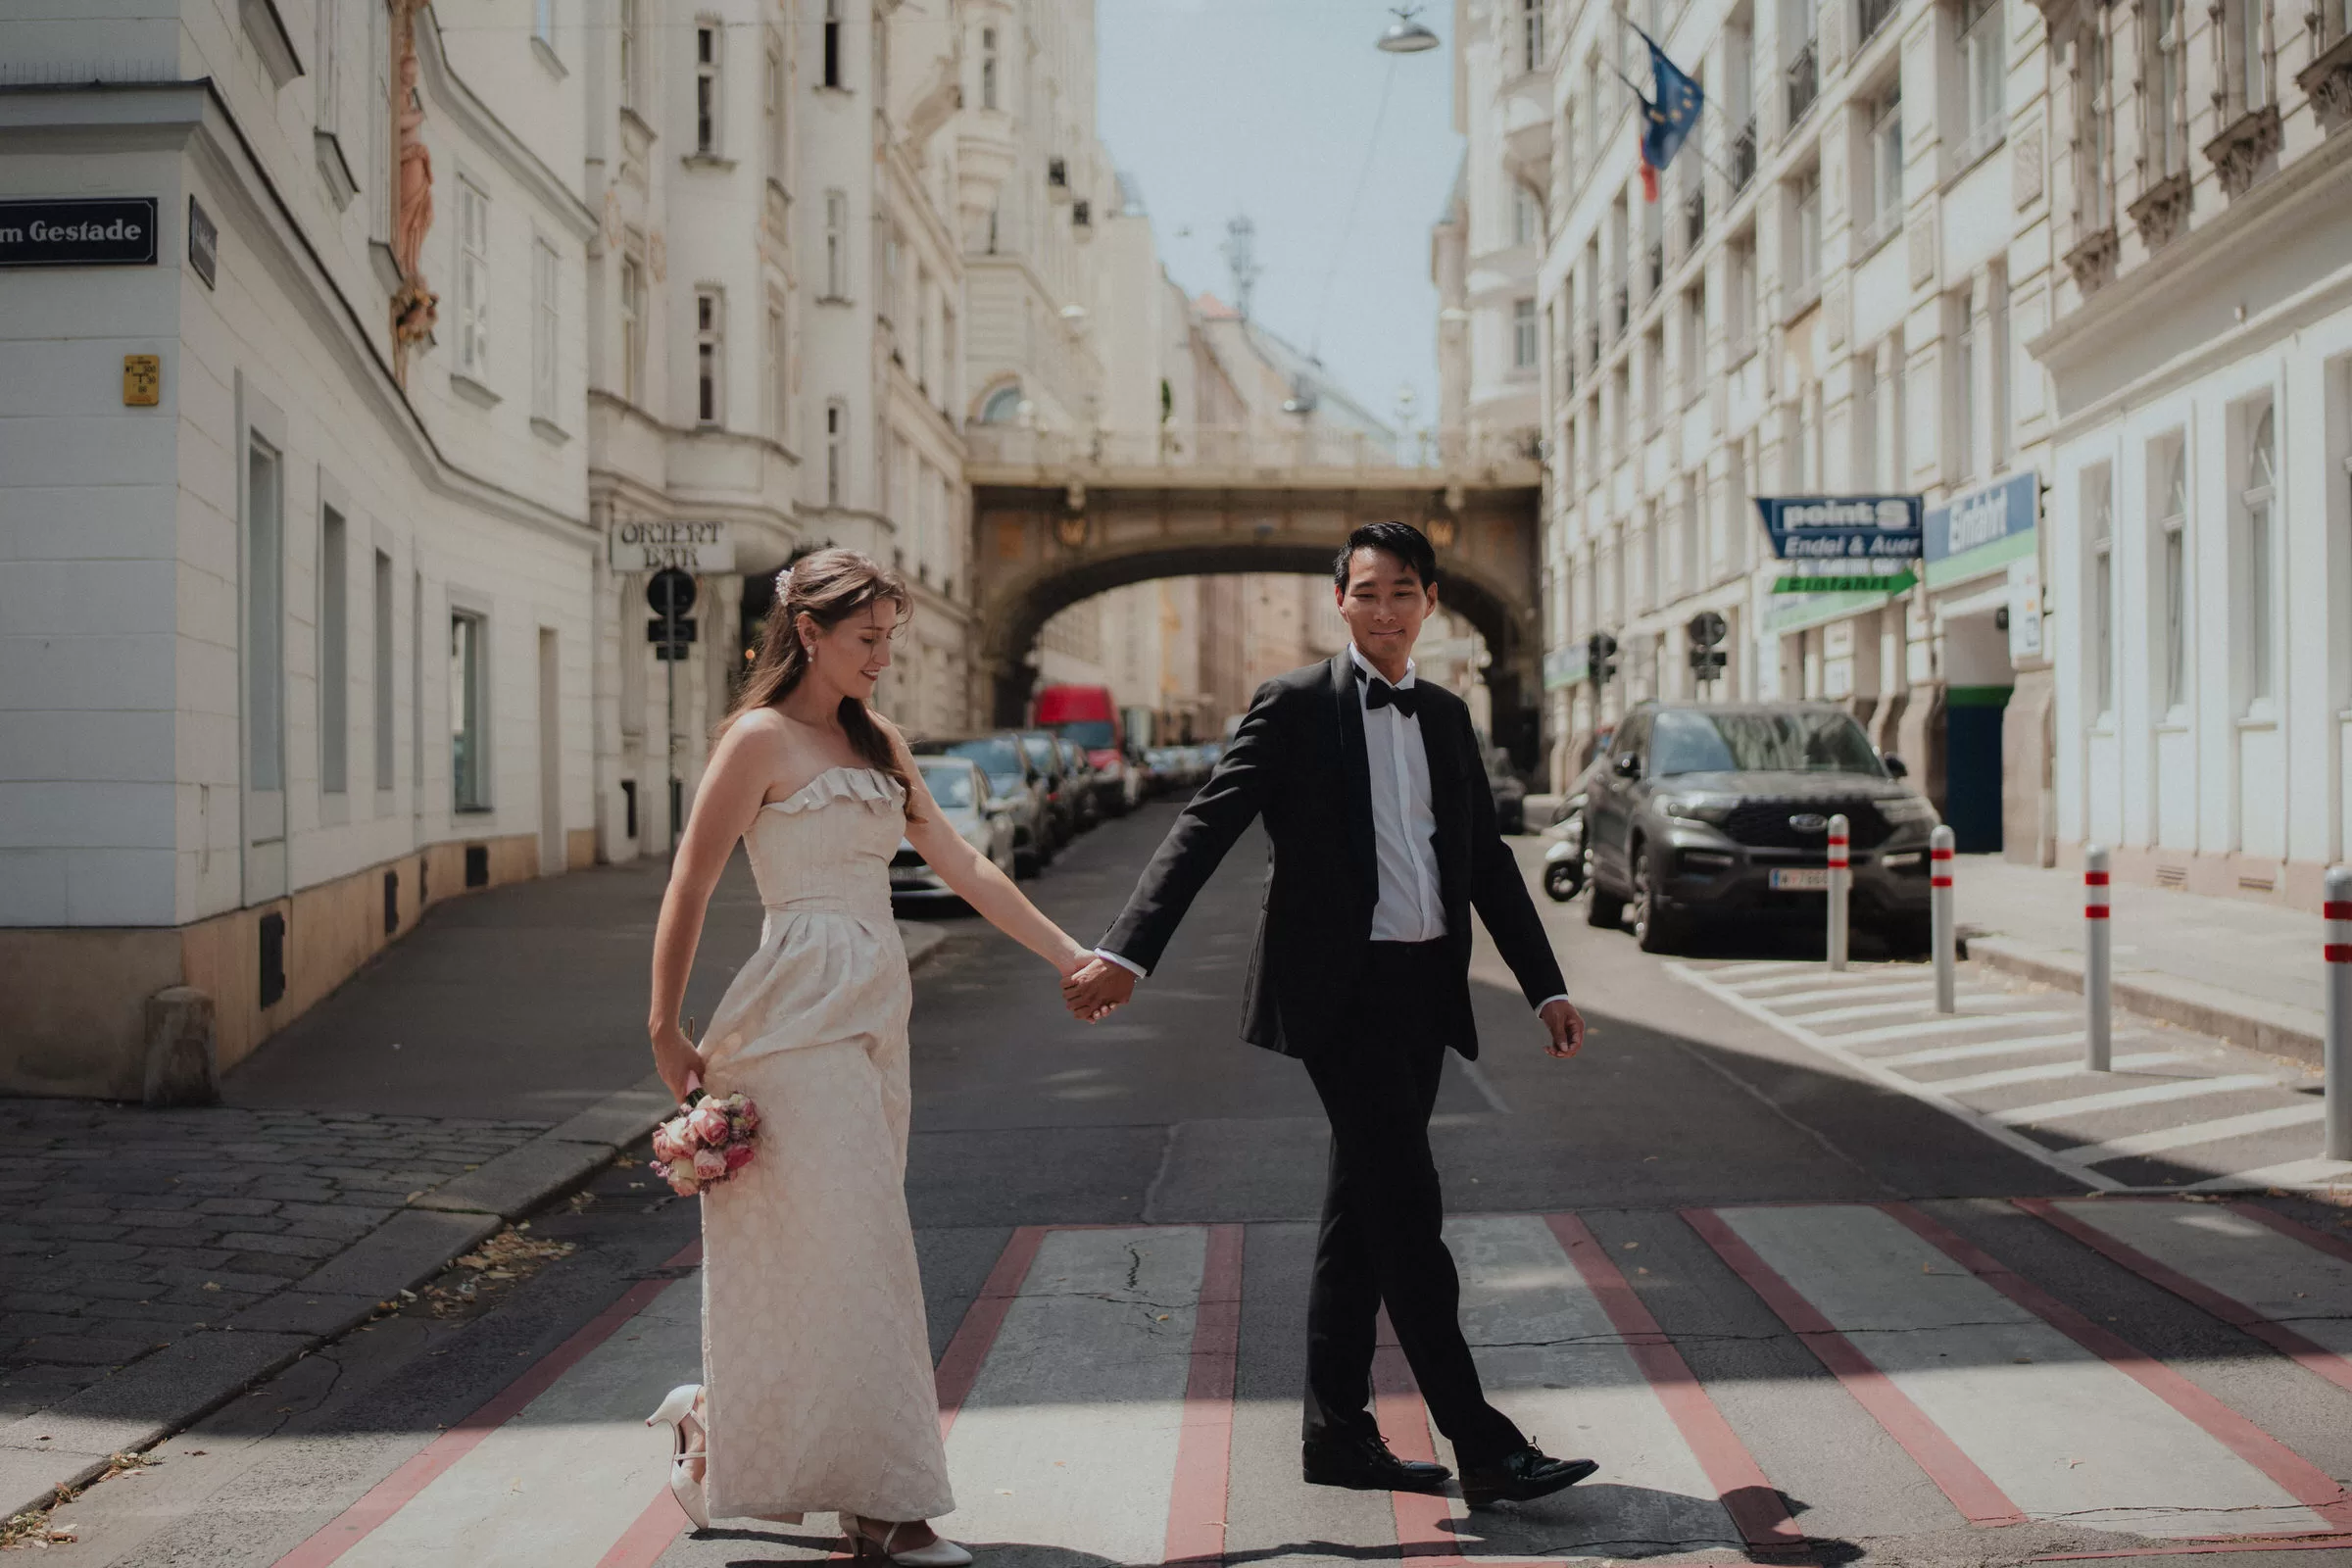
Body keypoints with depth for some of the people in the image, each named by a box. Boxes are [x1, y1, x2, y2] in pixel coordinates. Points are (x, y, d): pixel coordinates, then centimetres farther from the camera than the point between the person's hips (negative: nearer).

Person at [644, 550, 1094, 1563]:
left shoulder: (876, 745, 15)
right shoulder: (761, 738, -8)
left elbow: (962, 865, 13)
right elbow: (688, 891, -8)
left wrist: (1071, 956, 8)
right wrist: (666, 1036, -7)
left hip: (874, 1018, 8)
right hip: (800, 1021, -8)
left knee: (842, 1251, 10)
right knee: (845, 1253, -5)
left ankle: (716, 1424, 26)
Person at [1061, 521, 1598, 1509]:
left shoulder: (1446, 716, 14)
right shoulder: (1294, 706, -4)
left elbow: (1487, 862, 19)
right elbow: (1205, 829, -11)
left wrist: (1546, 987, 16)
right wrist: (1127, 952, -21)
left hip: (1425, 989, 7)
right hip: (1342, 991, -6)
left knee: (1363, 1209, 12)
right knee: (1406, 1207, -8)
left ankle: (1337, 1434, 20)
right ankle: (1483, 1448, -4)